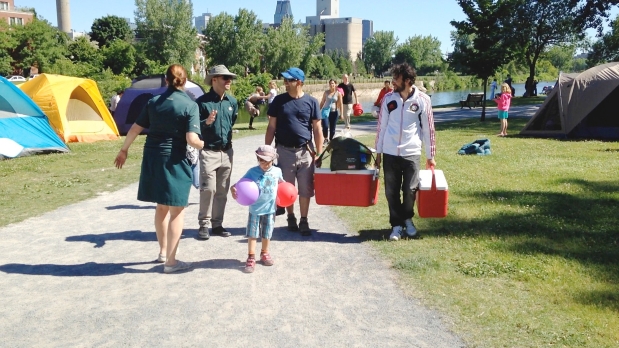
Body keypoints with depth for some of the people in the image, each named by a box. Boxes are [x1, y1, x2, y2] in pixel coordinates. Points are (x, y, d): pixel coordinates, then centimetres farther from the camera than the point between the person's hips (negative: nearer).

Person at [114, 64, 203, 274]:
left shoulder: (154, 102, 6)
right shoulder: (190, 105, -9)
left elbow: (135, 129, 8)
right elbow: (192, 139, -17)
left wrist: (124, 150, 21)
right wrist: (204, 145, 3)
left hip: (152, 158, 6)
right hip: (174, 161, -6)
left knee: (161, 207, 22)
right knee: (177, 210, 5)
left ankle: (163, 251, 35)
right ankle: (171, 261, 8)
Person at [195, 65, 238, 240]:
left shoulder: (232, 102, 7)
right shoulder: (202, 101, -9)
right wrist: (207, 122, -25)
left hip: (227, 152, 5)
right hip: (208, 152, -5)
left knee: (222, 191, 9)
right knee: (208, 189, -7)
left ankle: (217, 224, 18)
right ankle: (204, 224, 6)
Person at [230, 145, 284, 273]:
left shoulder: (277, 171, -2)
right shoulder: (253, 172, -10)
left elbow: (281, 183, 18)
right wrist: (233, 189, -32)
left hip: (270, 209, 2)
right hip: (255, 209, -2)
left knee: (266, 234, 15)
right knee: (252, 234, 2)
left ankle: (264, 253, 36)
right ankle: (251, 258, 12)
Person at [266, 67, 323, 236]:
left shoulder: (311, 101, -1)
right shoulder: (279, 100, 1)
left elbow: (317, 128, 1)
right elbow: (271, 127, 4)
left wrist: (319, 153, -3)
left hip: (305, 152, -1)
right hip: (284, 151, 1)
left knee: (305, 189, 4)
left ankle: (304, 221, 16)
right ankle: (291, 217, 28)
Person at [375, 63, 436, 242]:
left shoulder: (423, 100, -4)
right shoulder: (388, 98, 1)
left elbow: (428, 129, 2)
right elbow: (381, 126, 7)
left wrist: (430, 156, 5)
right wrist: (378, 152, 7)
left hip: (412, 153, -1)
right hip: (390, 153, 2)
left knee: (410, 190, 0)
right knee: (391, 191, 5)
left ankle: (407, 219, 26)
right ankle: (397, 225, 19)